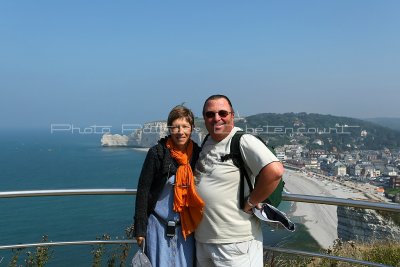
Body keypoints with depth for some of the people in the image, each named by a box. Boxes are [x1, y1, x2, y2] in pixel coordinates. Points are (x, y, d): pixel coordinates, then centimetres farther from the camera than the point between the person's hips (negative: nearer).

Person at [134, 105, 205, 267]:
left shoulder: (197, 153, 0)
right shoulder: (157, 153, -10)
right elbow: (143, 190, -7)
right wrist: (140, 228, -8)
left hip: (186, 227, 3)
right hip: (159, 226, -3)